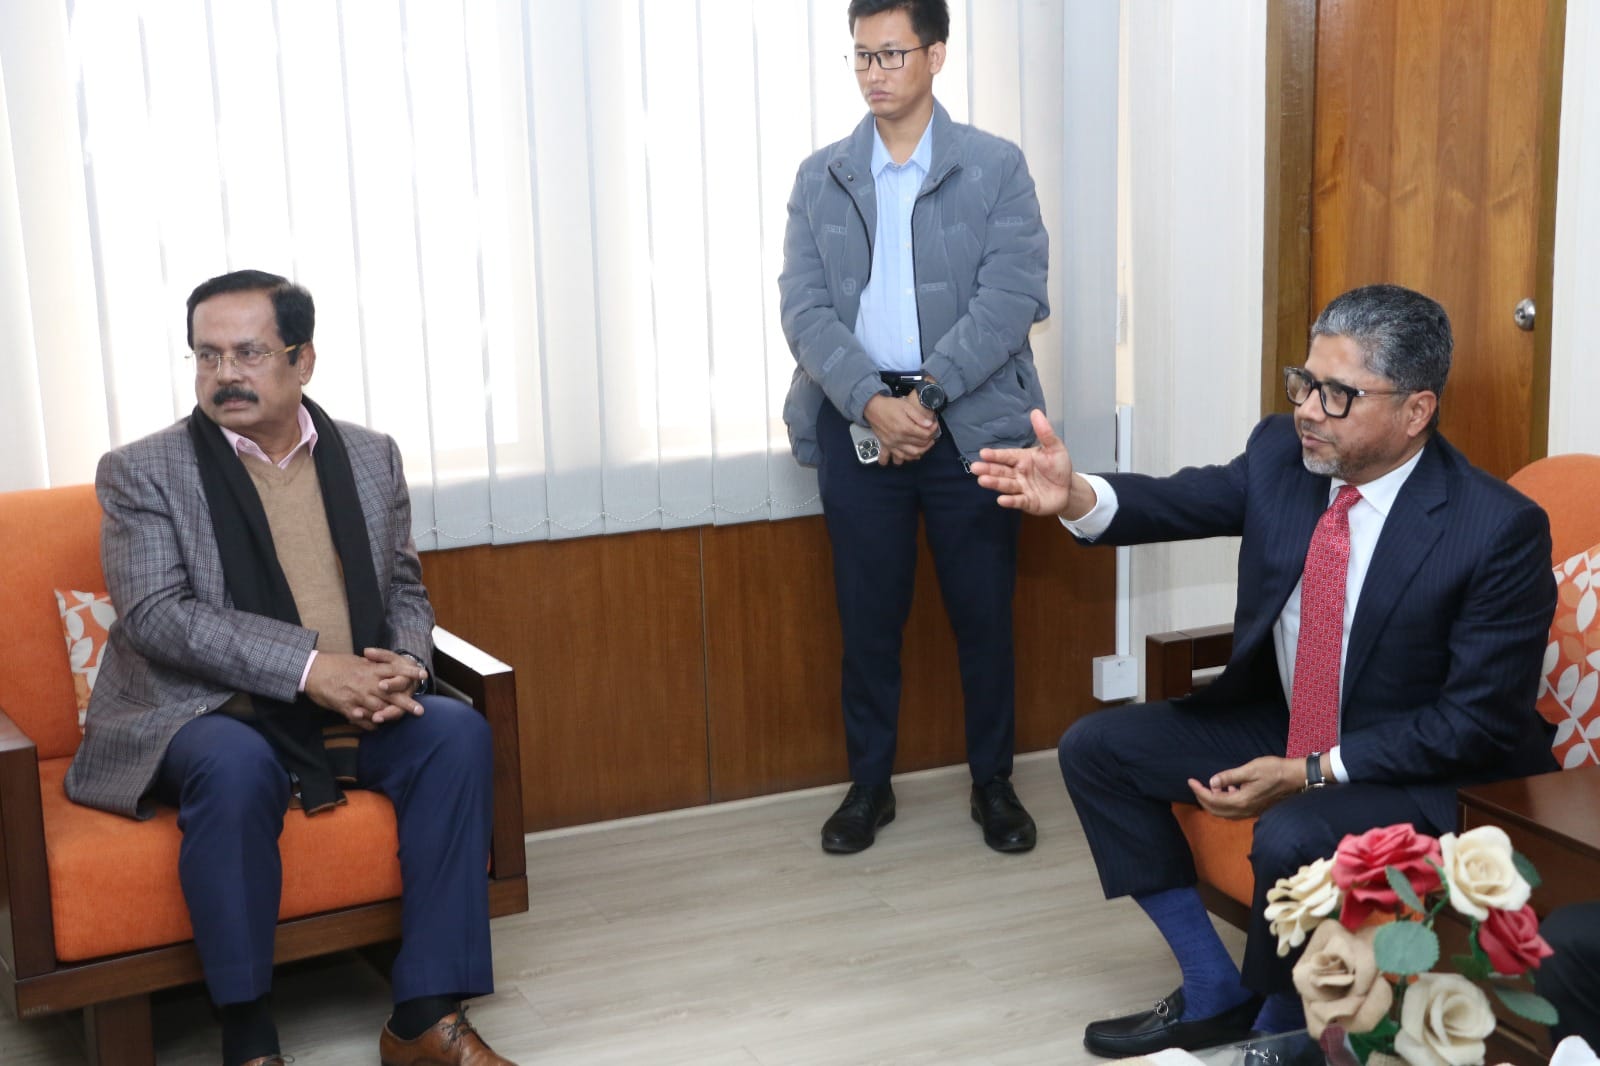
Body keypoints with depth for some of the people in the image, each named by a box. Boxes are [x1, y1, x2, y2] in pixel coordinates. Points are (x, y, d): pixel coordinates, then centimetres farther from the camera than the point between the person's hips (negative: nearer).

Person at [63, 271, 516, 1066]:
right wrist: (310, 668, -25)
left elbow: (405, 588, 15)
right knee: (234, 766, -36)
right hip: (205, 714, -3)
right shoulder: (141, 472, -2)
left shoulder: (370, 456, 10)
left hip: (356, 707, 4)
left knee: (457, 732, -22)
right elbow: (157, 614, -14)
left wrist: (403, 665, -10)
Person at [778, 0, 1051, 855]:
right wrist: (873, 403, -17)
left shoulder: (996, 167, 1)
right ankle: (869, 785, 24)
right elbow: (804, 306, -2)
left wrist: (927, 396, -17)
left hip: (970, 422, -1)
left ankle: (992, 783, 24)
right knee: (868, 616, 8)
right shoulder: (820, 177, 7)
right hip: (856, 421, 2)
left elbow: (1012, 297, -9)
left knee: (983, 613, 6)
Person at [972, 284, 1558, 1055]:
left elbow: (1481, 719, -22)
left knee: (1291, 839, -35)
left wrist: (1311, 774, -26)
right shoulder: (1282, 454, -8)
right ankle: (1213, 992, 12)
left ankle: (1274, 1027, 0)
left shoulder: (1500, 529, -23)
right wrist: (1074, 497, -39)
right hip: (1278, 720, 7)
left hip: (1423, 764, -7)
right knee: (1096, 749, 2)